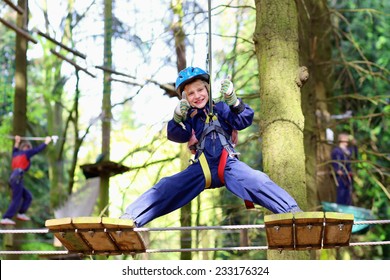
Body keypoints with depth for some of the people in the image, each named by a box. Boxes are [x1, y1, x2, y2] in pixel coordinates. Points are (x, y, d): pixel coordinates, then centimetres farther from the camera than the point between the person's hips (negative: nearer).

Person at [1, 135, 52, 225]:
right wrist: (46, 142, 22)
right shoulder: (26, 153, 3)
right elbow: (38, 149, 9)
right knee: (16, 200, -10)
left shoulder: (16, 154, 23)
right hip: (17, 178, -9)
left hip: (13, 178, 9)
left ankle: (21, 214, 10)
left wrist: (17, 142, 60)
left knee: (28, 196, 14)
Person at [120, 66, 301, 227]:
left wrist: (233, 100, -16)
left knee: (258, 181, -27)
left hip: (229, 164, -1)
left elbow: (244, 121, 1)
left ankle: (292, 212, -32)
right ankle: (131, 218, -24)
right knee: (167, 187, -18)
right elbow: (177, 136, 3)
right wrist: (178, 118, -17)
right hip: (201, 168, 1)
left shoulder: (221, 108, 14)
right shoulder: (189, 117, 17)